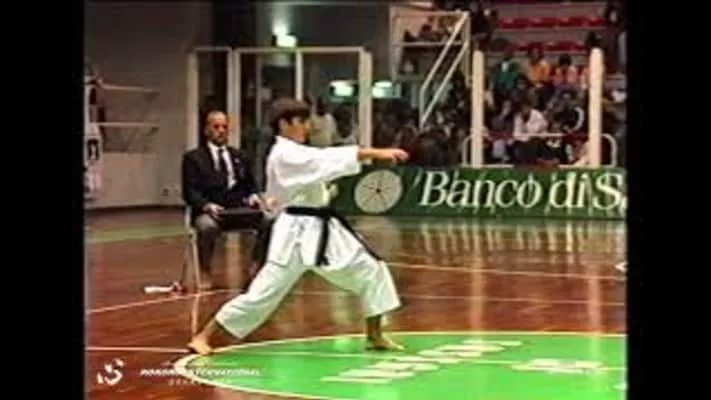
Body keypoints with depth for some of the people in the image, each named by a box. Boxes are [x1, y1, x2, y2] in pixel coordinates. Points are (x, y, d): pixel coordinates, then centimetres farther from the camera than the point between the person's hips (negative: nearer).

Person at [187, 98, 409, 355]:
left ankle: (374, 336, 19)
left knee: (369, 270, 8)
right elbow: (328, 160, -28)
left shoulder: (296, 153, 15)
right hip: (296, 233, -10)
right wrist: (376, 153, -32)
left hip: (321, 230, 10)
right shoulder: (285, 154, -17)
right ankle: (202, 337, 1)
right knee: (262, 293, -9)